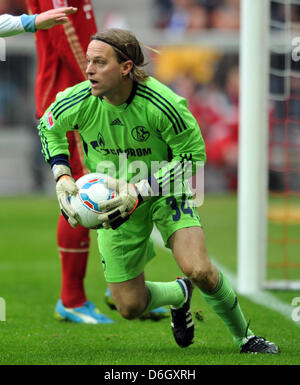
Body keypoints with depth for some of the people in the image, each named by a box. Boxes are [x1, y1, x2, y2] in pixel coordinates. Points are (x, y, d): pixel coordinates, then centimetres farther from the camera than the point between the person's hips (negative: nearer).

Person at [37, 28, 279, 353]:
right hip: (118, 203, 3)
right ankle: (179, 294, 37)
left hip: (165, 192, -3)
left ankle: (244, 336, 1)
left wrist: (139, 190, -28)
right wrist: (62, 177, -9)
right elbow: (49, 128, 5)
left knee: (199, 270, -26)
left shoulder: (161, 103, -28)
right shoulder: (78, 103, -19)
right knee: (130, 307, 2)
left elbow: (193, 155, -18)